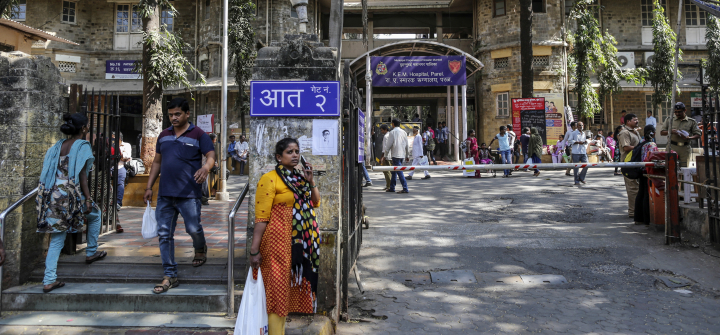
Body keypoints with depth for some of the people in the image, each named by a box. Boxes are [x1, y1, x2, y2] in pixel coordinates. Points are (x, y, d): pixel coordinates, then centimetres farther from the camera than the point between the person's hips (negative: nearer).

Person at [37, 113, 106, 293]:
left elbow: (47, 171, 13)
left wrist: (49, 193, 21)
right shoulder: (82, 146, -6)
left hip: (53, 195, 6)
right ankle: (91, 252, 31)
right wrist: (88, 199, -10)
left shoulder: (58, 146, 13)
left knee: (56, 240, 10)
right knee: (95, 215, 25)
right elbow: (82, 175, -12)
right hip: (72, 195, -6)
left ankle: (49, 280, 9)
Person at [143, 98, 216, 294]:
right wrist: (149, 187, 14)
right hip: (165, 194, 5)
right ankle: (170, 276, 13)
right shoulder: (164, 136, 14)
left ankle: (200, 249, 34)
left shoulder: (198, 134, -1)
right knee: (164, 234, 4)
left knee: (193, 228, -3)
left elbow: (211, 156, -11)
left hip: (188, 194, -5)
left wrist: (206, 168, -34)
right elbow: (157, 162, 19)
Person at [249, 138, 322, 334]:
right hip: (279, 242, -7)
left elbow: (316, 203, 13)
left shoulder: (299, 177, 12)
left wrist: (310, 181, 0)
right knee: (277, 288, 0)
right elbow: (262, 217, -14)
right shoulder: (270, 179, -9)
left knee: (291, 288, 14)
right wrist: (254, 250, -16)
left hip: (302, 243, 7)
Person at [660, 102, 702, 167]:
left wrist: (689, 138, -14)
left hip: (685, 148, 0)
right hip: (672, 147, 0)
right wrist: (671, 131, -10)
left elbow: (698, 134, 6)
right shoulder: (669, 120, 12)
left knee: (684, 167, 0)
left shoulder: (692, 121, 10)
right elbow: (662, 132, 10)